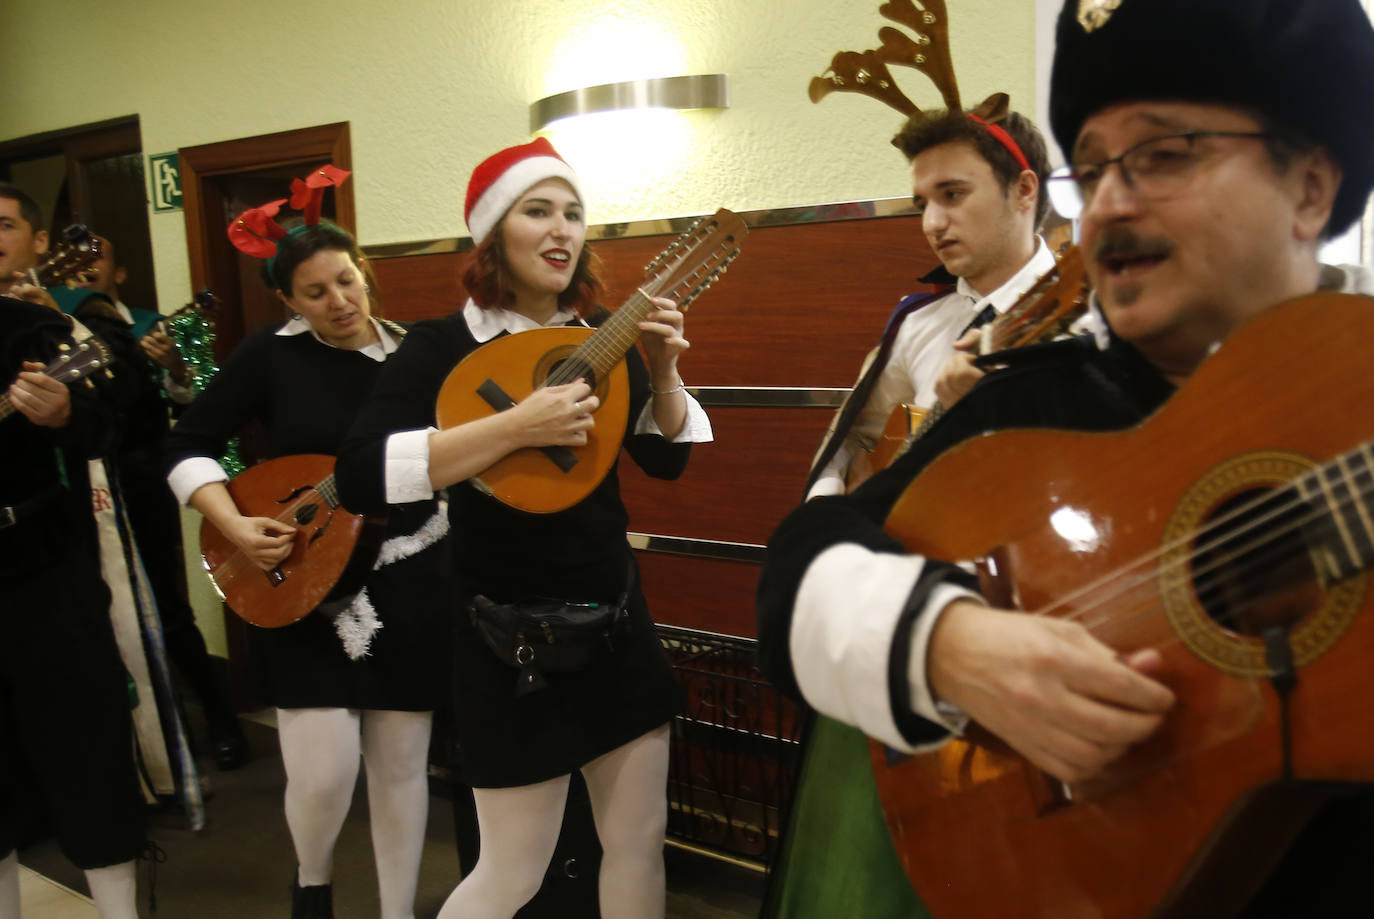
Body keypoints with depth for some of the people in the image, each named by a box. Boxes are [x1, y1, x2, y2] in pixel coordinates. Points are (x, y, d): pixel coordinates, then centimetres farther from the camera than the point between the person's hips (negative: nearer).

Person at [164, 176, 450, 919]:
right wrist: (234, 525, -14)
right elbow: (188, 445, -1)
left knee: (402, 765, 9)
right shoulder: (270, 354, -4)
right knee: (322, 773, -4)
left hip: (408, 583, 2)